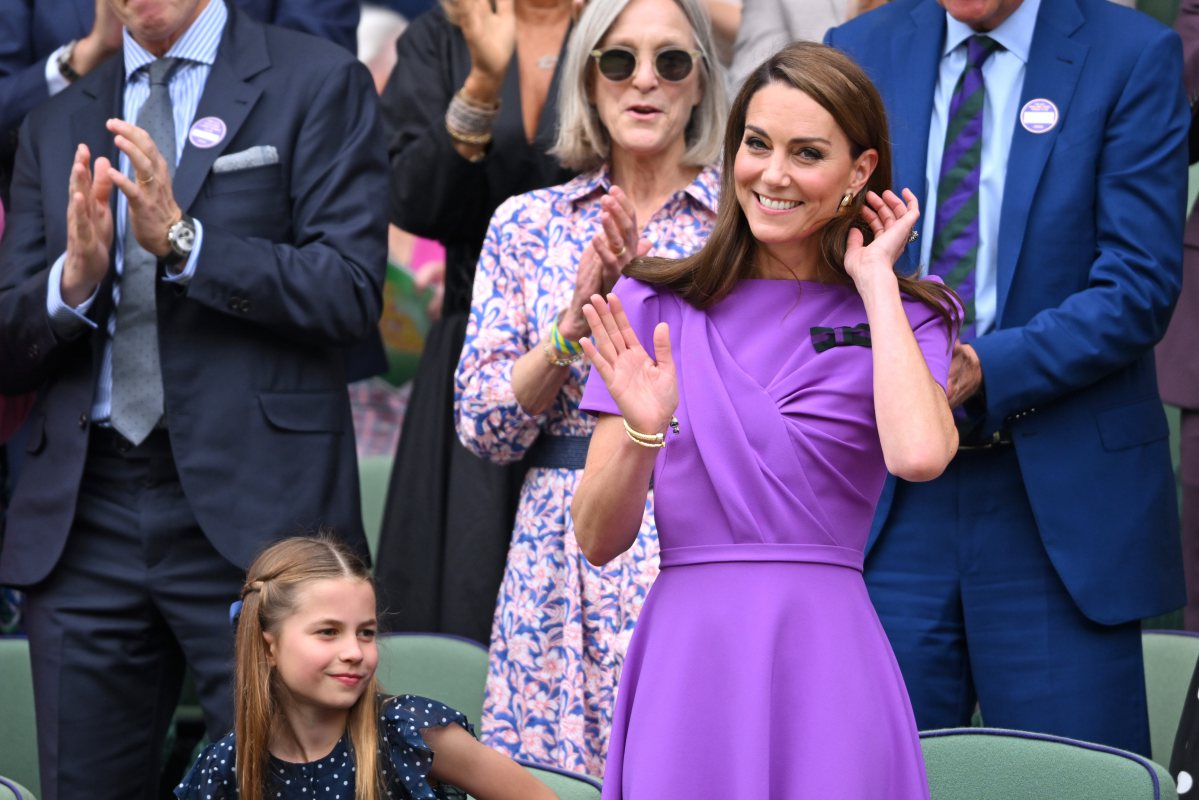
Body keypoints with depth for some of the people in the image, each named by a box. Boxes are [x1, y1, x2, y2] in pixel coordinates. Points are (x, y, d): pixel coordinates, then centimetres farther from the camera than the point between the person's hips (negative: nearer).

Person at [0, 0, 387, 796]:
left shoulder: (318, 83, 3)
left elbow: (351, 293, -8)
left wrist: (182, 240, -16)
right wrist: (74, 279, -9)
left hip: (250, 511, -4)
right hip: (83, 519, 4)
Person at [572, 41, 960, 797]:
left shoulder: (899, 319, 4)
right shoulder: (654, 305, 5)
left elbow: (919, 454, -19)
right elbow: (598, 539, 3)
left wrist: (876, 282, -7)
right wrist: (643, 431, -17)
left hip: (824, 669, -1)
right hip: (687, 657, 1)